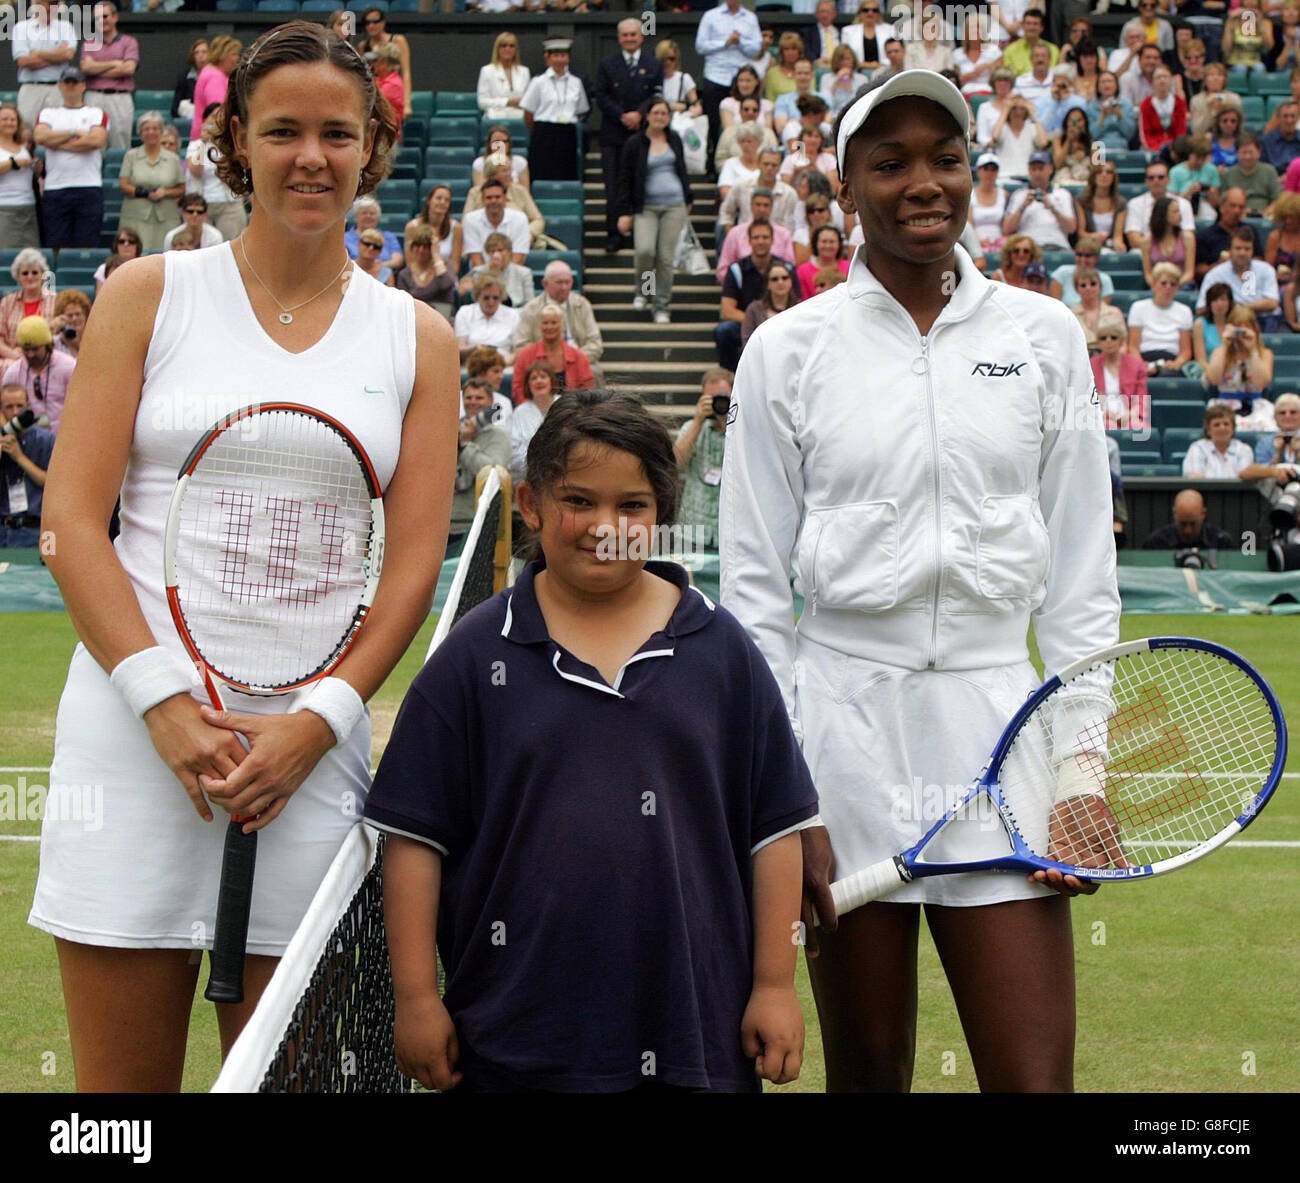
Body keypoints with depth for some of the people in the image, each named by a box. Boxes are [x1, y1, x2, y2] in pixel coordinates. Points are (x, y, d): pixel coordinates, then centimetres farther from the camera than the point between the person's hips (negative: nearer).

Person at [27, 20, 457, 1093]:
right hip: (134, 723, -1)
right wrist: (166, 703, -11)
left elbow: (416, 560, 6)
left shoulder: (418, 340, 10)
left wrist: (317, 723, -8)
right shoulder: (149, 296, 6)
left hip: (311, 743, 1)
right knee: (123, 1082, 0)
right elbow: (71, 519, 0)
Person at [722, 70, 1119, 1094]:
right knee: (866, 1073, 8)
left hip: (995, 721, 1)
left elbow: (1081, 577, 8)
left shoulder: (1045, 337, 6)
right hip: (841, 721, -1)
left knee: (1035, 1077, -6)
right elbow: (754, 586, 3)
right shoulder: (789, 349, 2)